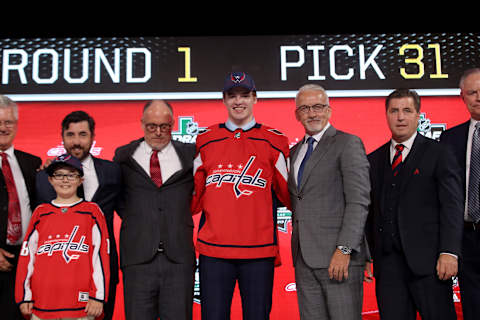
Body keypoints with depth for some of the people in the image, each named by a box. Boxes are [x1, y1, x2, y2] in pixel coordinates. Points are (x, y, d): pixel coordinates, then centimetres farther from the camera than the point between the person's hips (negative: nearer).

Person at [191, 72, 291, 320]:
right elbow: (194, 197, 13)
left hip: (259, 251, -1)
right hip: (213, 249, 1)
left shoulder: (273, 142, 5)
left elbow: (288, 195, 10)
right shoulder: (206, 141, 9)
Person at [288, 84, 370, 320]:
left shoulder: (348, 144, -3)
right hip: (304, 257, 6)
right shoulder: (295, 151, 19)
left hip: (338, 257, -6)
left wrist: (344, 249, -19)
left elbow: (358, 201, -11)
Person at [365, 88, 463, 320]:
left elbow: (452, 206, -5)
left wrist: (449, 252, -15)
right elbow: (371, 211, 14)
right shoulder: (374, 160, 14)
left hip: (427, 260, -3)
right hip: (387, 263, 4)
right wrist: (368, 255, 7)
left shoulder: (438, 154, 2)